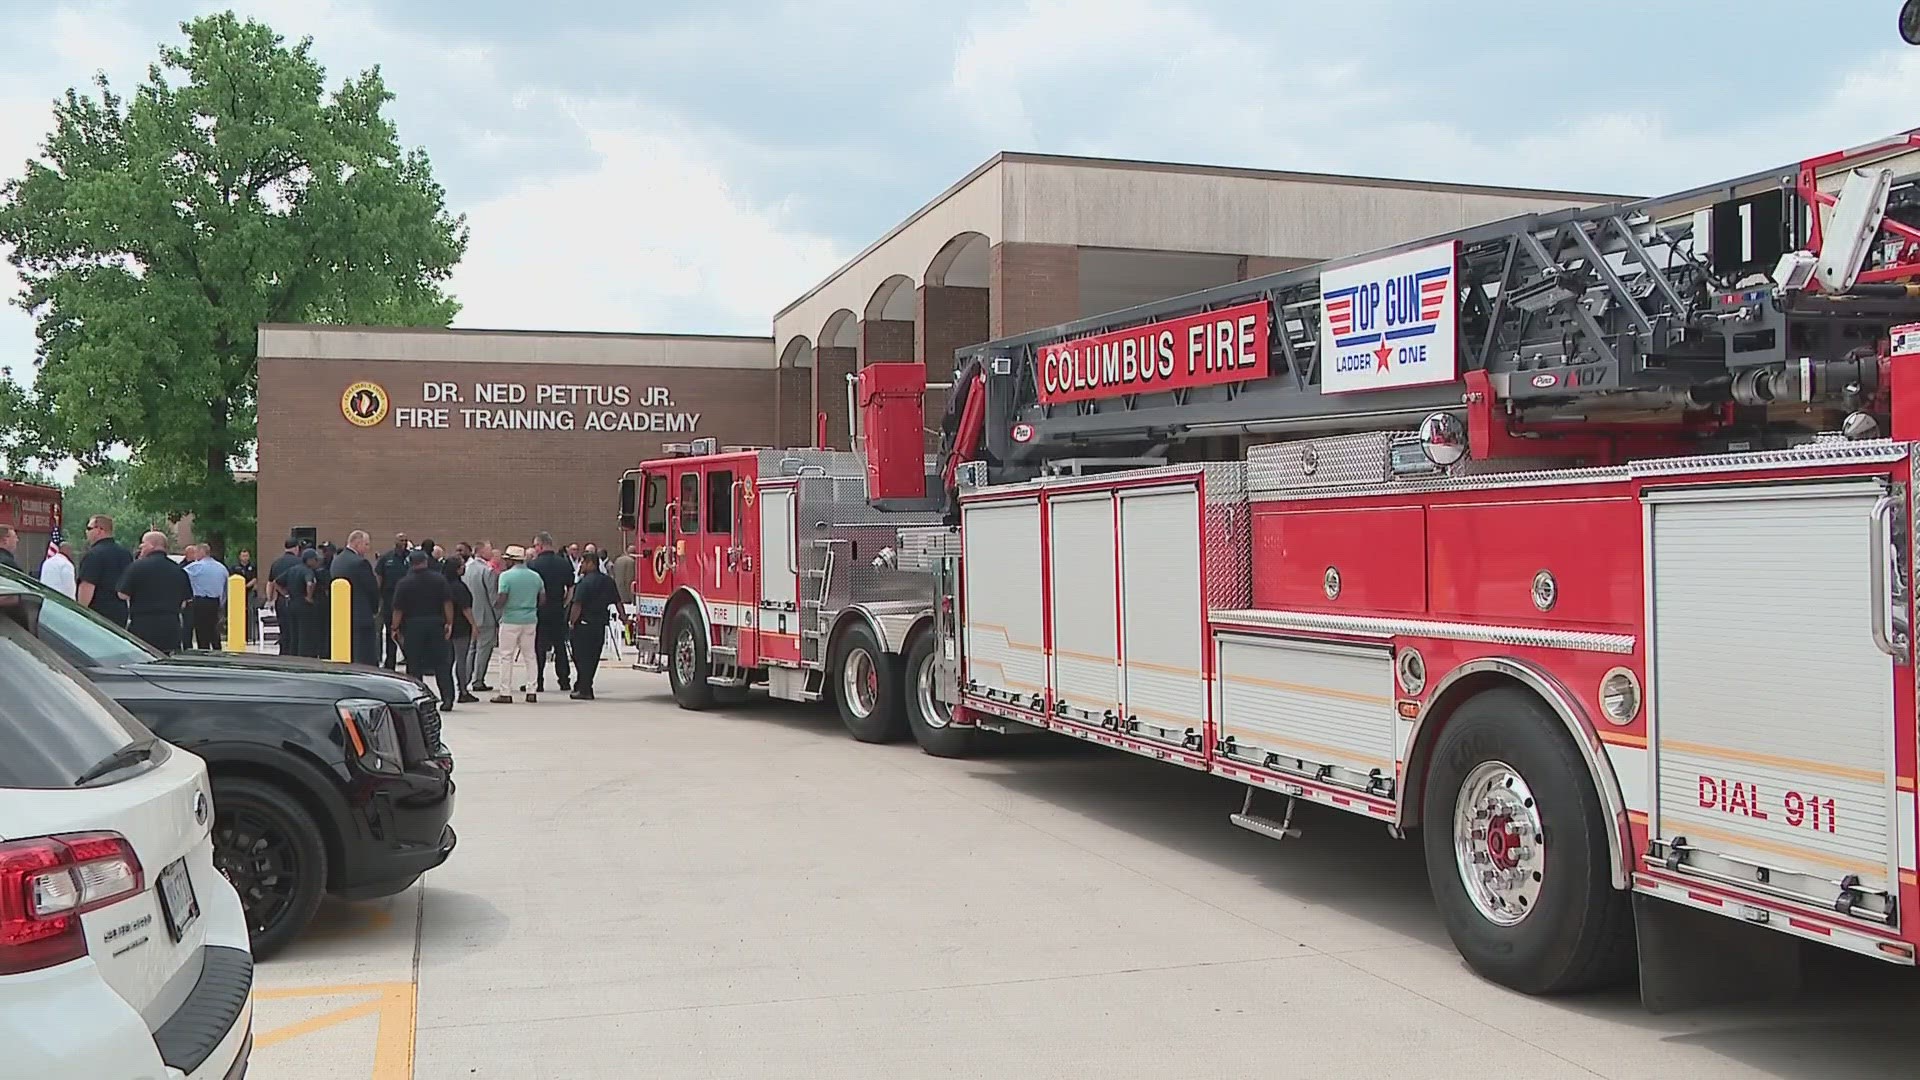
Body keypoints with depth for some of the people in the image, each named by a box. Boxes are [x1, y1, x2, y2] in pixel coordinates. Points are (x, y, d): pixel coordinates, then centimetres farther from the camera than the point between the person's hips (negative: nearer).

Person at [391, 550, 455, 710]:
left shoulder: (404, 583, -4)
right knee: (441, 663, 5)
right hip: (436, 624, 2)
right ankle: (447, 698, -2)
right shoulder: (439, 579, 1)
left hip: (412, 626, -2)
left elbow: (398, 609, -4)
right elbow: (448, 602, -3)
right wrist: (449, 623, 1)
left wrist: (395, 628, 4)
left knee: (414, 665, 6)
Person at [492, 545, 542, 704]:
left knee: (507, 656, 1)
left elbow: (501, 600, -16)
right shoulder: (535, 576, 6)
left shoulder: (506, 576, -10)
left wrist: (494, 602, 5)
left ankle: (506, 693, 1)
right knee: (529, 655, 11)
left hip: (510, 620, -5)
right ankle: (531, 691, 11)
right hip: (530, 620, 5)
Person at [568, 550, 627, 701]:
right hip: (600, 624, 7)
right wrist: (623, 616, 18)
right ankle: (585, 687, 22)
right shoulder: (608, 581, 6)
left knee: (582, 658, 0)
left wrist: (572, 622, -8)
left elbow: (577, 606, -18)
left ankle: (584, 689, -1)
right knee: (593, 657, 13)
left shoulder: (584, 582, -15)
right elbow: (618, 602, 9)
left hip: (584, 624, -7)